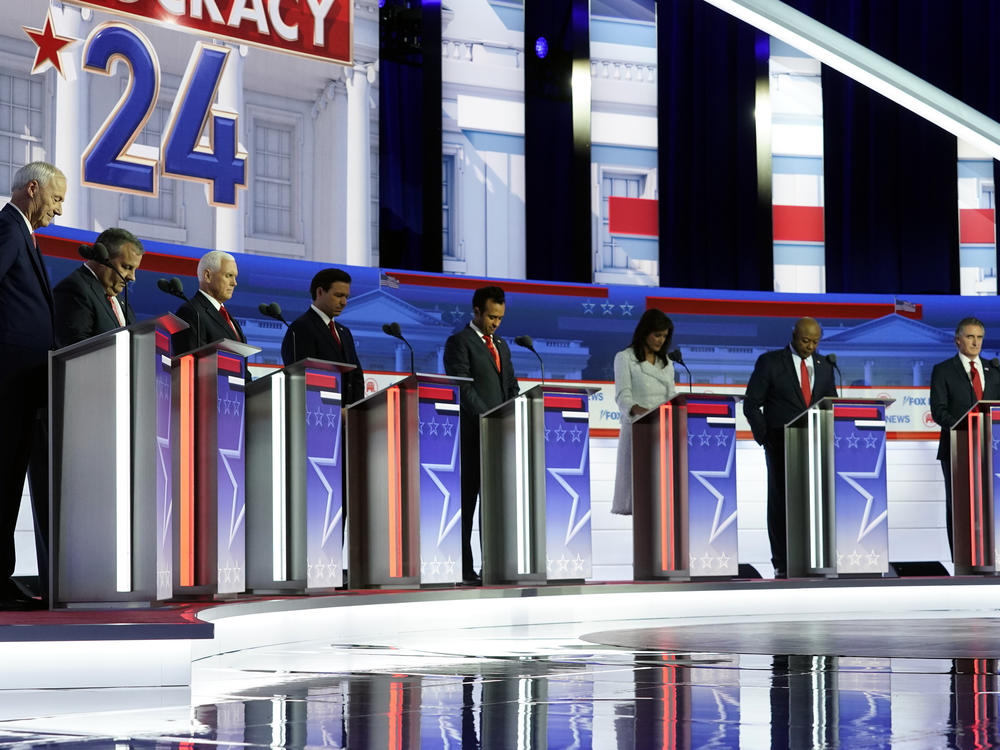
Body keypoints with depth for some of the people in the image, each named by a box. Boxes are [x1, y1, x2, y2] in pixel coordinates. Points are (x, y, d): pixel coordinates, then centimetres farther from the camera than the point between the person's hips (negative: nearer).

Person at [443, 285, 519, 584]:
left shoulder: (501, 345, 20)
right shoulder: (459, 342, -4)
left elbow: (511, 387, 21)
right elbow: (463, 387, -13)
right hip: (472, 435, -7)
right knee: (466, 502, -4)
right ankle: (464, 568, -2)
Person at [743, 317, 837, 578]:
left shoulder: (823, 366, 12)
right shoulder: (770, 362, -1)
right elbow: (751, 404, -1)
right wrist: (765, 438, -8)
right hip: (782, 446, -3)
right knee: (781, 502, -1)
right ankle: (783, 565, 2)